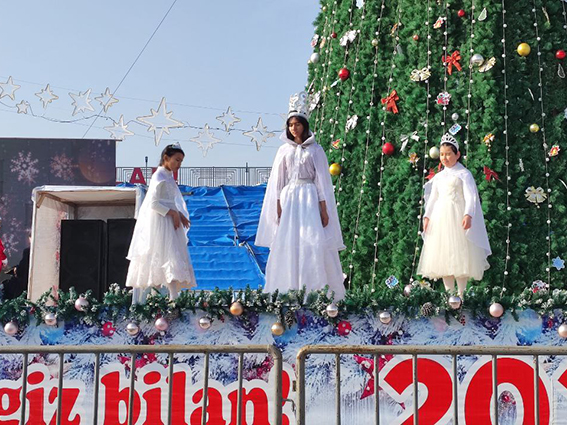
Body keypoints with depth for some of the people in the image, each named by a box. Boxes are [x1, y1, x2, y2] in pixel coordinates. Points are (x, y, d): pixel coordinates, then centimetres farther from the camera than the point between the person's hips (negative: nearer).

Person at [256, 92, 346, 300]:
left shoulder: (315, 150, 5)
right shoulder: (284, 150, 12)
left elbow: (322, 180, 2)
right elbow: (277, 181, 10)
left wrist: (324, 209, -5)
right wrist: (278, 206, -1)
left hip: (310, 199, -2)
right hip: (289, 199, 2)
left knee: (313, 242, -12)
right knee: (287, 244, -3)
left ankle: (315, 290, -10)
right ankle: (287, 291, 0)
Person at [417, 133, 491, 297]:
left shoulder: (464, 173, -1)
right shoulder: (438, 176, 17)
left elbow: (470, 196, -11)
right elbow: (432, 198, 18)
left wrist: (468, 215, -26)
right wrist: (427, 216, 5)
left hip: (457, 217, -6)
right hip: (439, 218, 6)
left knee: (459, 256, -8)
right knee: (443, 257, 4)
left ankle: (461, 294, -6)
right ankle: (449, 294, 8)